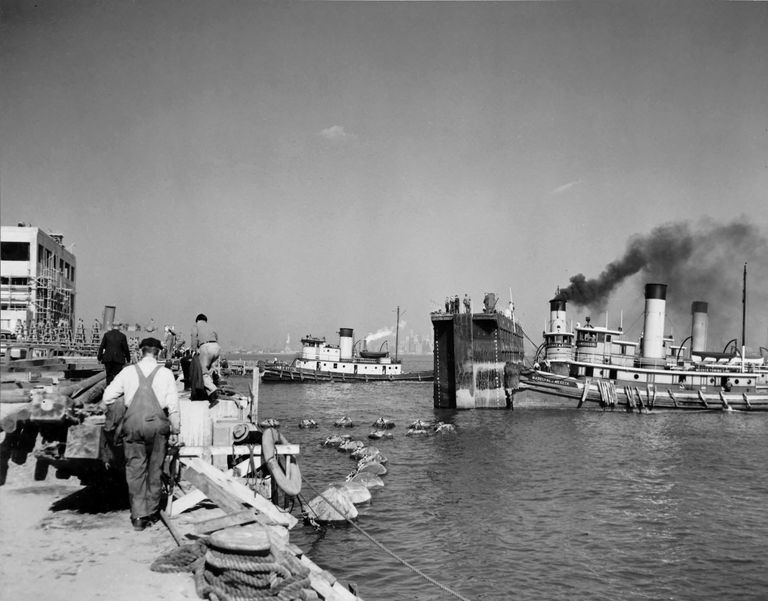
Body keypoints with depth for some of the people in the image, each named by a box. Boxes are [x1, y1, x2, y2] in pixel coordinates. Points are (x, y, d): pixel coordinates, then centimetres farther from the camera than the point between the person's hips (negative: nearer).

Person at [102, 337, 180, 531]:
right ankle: (152, 512, 21)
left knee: (135, 469, 6)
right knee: (155, 469, 12)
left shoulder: (128, 372, 3)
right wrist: (175, 431, 4)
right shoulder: (165, 373, 1)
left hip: (132, 423, 0)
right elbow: (173, 406, -2)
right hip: (157, 424, 0)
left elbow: (108, 397, 2)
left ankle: (138, 515, 4)